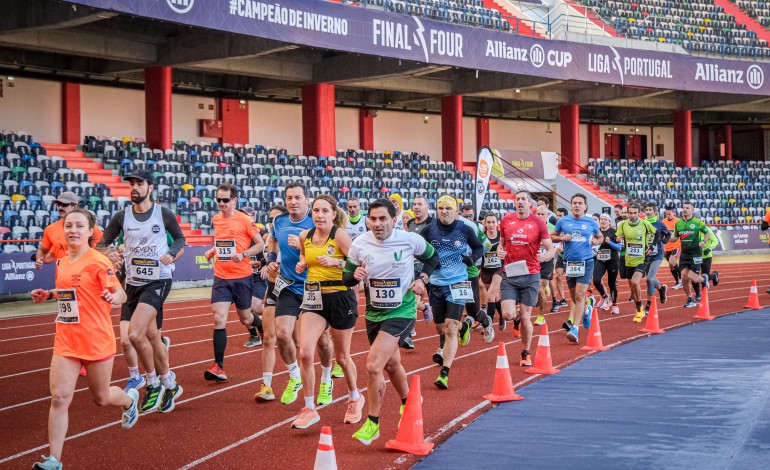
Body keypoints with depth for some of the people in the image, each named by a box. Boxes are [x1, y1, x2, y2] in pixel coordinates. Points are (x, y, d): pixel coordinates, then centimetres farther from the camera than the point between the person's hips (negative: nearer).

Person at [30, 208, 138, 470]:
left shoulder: (98, 262, -13)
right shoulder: (62, 262, 6)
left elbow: (121, 293, -17)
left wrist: (113, 297, -39)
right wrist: (47, 295, 11)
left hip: (97, 341, -4)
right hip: (66, 342, 5)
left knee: (101, 398, 14)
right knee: (59, 397, -8)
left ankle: (129, 400, 50)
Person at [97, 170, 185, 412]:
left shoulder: (164, 214, -3)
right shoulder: (122, 216, 2)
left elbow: (180, 238, 11)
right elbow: (101, 244, 6)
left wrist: (171, 253, -9)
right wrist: (109, 253, -16)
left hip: (158, 281, -4)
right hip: (133, 283, 4)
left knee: (135, 335, -19)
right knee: (152, 338, 11)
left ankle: (153, 384, 1)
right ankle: (169, 386, 29)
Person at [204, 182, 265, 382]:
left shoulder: (245, 220, -9)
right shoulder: (216, 220, 8)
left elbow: (260, 244, -5)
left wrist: (243, 255, -20)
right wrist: (212, 251, 7)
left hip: (241, 277, -3)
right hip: (221, 278, 3)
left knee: (246, 318, 11)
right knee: (219, 319, -9)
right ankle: (218, 367, -10)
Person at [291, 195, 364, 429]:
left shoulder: (340, 235, -12)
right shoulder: (305, 236, 3)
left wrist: (335, 262, -27)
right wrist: (301, 264, 2)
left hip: (341, 297, -4)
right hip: (313, 297, 4)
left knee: (342, 356, 12)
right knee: (305, 353, -12)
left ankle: (355, 398, 39)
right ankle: (309, 409, 0)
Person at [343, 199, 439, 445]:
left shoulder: (410, 240, -13)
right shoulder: (360, 244, -9)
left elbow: (432, 257, 7)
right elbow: (346, 278, 0)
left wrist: (422, 279, -8)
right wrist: (355, 275, -22)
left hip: (401, 312, -5)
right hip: (373, 312, 5)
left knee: (373, 366, -20)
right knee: (391, 364, 24)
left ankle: (372, 423, -5)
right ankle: (407, 403, 53)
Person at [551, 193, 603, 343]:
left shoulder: (591, 222, 4)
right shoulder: (563, 221, 4)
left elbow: (600, 237, 19)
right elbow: (552, 236, 12)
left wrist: (596, 241, -4)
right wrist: (561, 238, -8)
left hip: (586, 262, -2)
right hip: (569, 262, 2)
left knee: (579, 296, -13)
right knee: (574, 297, 13)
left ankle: (575, 329, -16)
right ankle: (586, 311, 44)